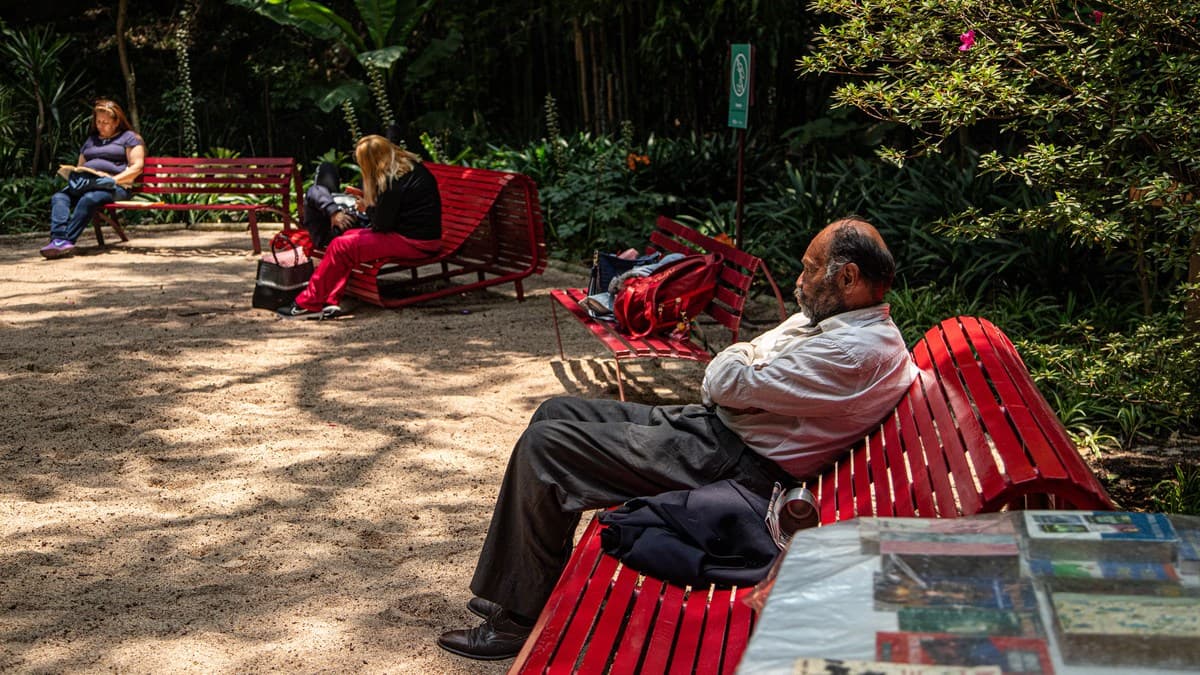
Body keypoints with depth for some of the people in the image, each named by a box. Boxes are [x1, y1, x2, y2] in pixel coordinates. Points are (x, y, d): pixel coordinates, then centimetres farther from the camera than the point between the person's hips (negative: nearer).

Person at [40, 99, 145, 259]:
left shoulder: (129, 137, 12)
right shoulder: (91, 139, 32)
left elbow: (137, 167, 0)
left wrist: (115, 179, -14)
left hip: (113, 186, -6)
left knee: (89, 199, -39)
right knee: (58, 197, -26)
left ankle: (67, 241, -46)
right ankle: (59, 239, -45)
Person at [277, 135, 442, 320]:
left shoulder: (394, 181, -19)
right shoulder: (411, 166, 11)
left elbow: (381, 224, -13)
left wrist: (369, 207, 5)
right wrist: (367, 199, 19)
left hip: (414, 242, -10)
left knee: (341, 246, -7)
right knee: (350, 235, 10)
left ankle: (308, 304, 4)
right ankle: (330, 302, 2)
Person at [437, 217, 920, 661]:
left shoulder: (860, 350, -20)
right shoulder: (823, 317, 14)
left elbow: (731, 383, -19)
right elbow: (717, 381, 19)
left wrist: (737, 358, 2)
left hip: (733, 464, -11)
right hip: (712, 423, 11)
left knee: (543, 447, -14)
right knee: (556, 413, 12)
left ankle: (521, 617, -2)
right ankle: (510, 589, 17)